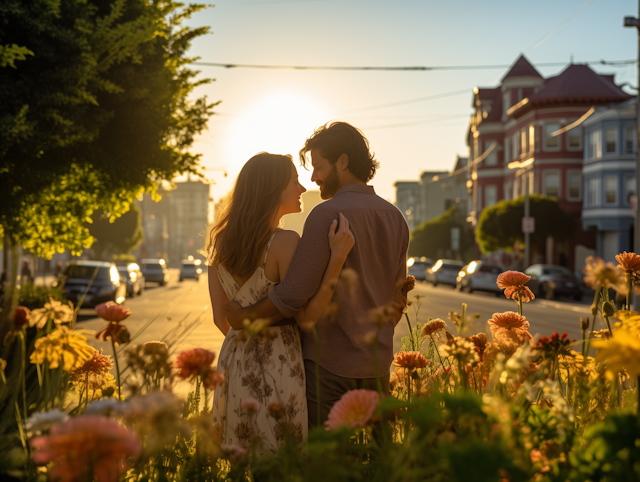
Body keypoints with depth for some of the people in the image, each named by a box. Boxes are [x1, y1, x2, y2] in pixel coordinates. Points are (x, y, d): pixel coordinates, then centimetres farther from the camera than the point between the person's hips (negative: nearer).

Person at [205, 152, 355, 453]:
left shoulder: (219, 241, 4)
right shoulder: (285, 242, -16)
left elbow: (221, 318, 8)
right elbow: (306, 319, -16)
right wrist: (338, 256, -19)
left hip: (233, 362, 7)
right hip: (277, 364, -7)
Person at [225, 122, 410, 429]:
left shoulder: (327, 214, -15)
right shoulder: (395, 219, 9)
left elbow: (293, 296, -18)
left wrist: (244, 316, -4)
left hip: (329, 366, -7)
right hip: (377, 365, 7)